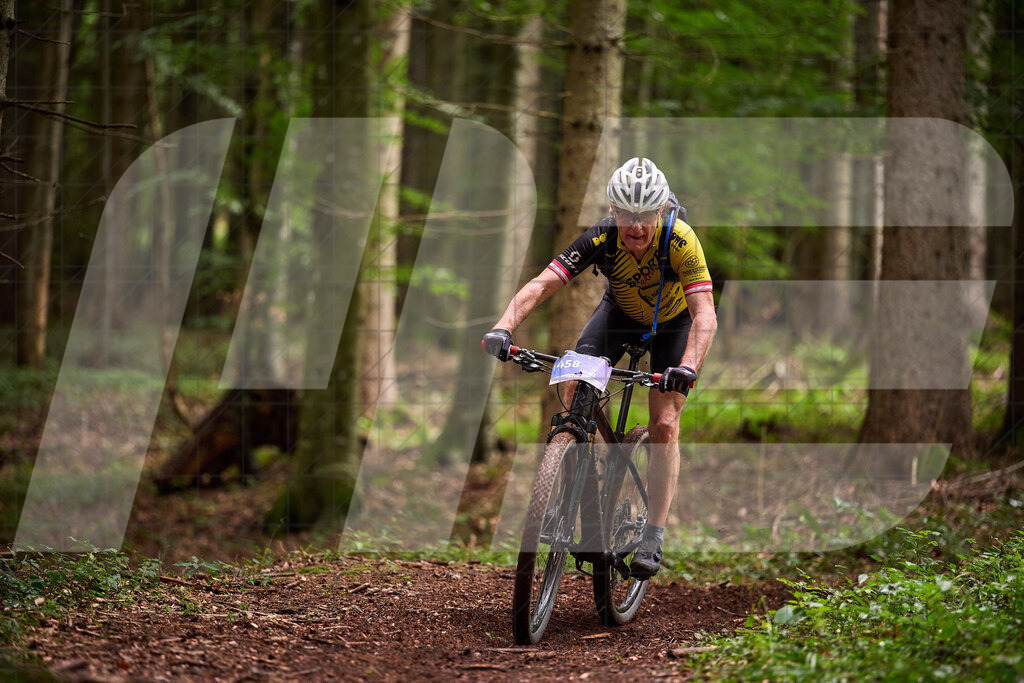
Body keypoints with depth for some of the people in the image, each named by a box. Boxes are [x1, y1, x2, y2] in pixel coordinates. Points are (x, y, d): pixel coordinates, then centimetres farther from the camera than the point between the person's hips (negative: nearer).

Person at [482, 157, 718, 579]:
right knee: (576, 388, -20)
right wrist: (503, 328, -53)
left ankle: (652, 540, -9)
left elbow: (705, 315, -44)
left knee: (665, 425, -13)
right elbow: (542, 284, -37)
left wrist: (688, 368, -60)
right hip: (621, 310, 2)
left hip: (673, 320, -2)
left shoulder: (680, 241, -37)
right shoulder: (602, 238, -31)